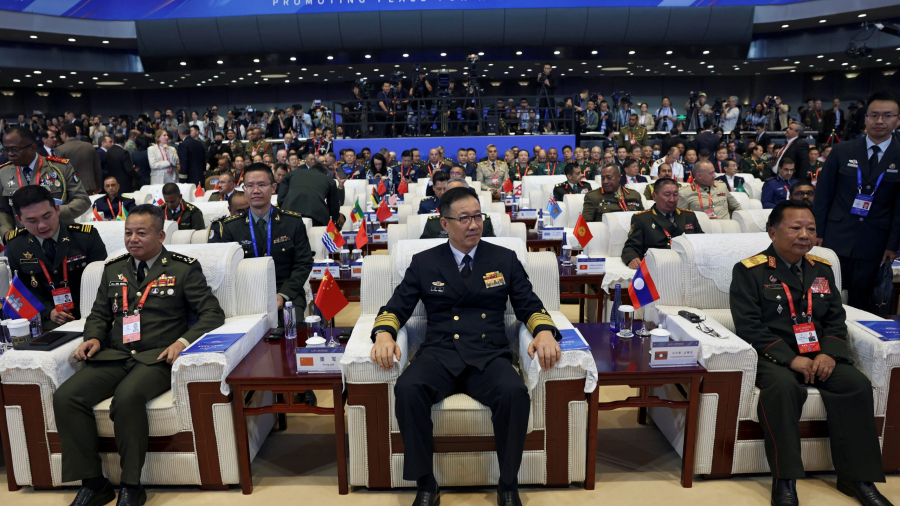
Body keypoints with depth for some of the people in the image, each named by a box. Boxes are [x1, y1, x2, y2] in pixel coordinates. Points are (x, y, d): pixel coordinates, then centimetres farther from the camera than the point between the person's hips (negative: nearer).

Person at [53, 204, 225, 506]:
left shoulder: (184, 268, 3)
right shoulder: (113, 269, 18)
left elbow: (212, 313, -3)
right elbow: (99, 314, 25)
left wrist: (183, 340, -18)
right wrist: (94, 337, 2)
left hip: (157, 357, -5)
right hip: (114, 356, 5)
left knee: (127, 397, -34)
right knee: (65, 397, -19)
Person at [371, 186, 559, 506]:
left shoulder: (505, 260, 14)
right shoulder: (424, 263, 13)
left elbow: (530, 307, 11)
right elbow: (396, 308, 10)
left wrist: (544, 332, -12)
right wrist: (384, 334, -14)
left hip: (489, 355, 0)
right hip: (440, 353, 0)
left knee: (515, 393, -32)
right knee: (408, 390, -32)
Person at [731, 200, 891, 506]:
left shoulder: (821, 269, 15)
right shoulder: (749, 270, -4)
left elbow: (836, 320, 13)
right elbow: (748, 325, -11)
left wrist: (829, 353, -8)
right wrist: (790, 358, -20)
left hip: (817, 356, 6)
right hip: (772, 356, -5)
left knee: (857, 384, -20)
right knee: (783, 386, -35)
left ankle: (857, 478, -8)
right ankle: (784, 481, -25)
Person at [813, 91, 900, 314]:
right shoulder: (842, 151, 3)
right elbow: (823, 193, 4)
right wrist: (818, 232, 0)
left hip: (874, 243, 0)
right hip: (837, 237, 0)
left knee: (861, 300, 6)